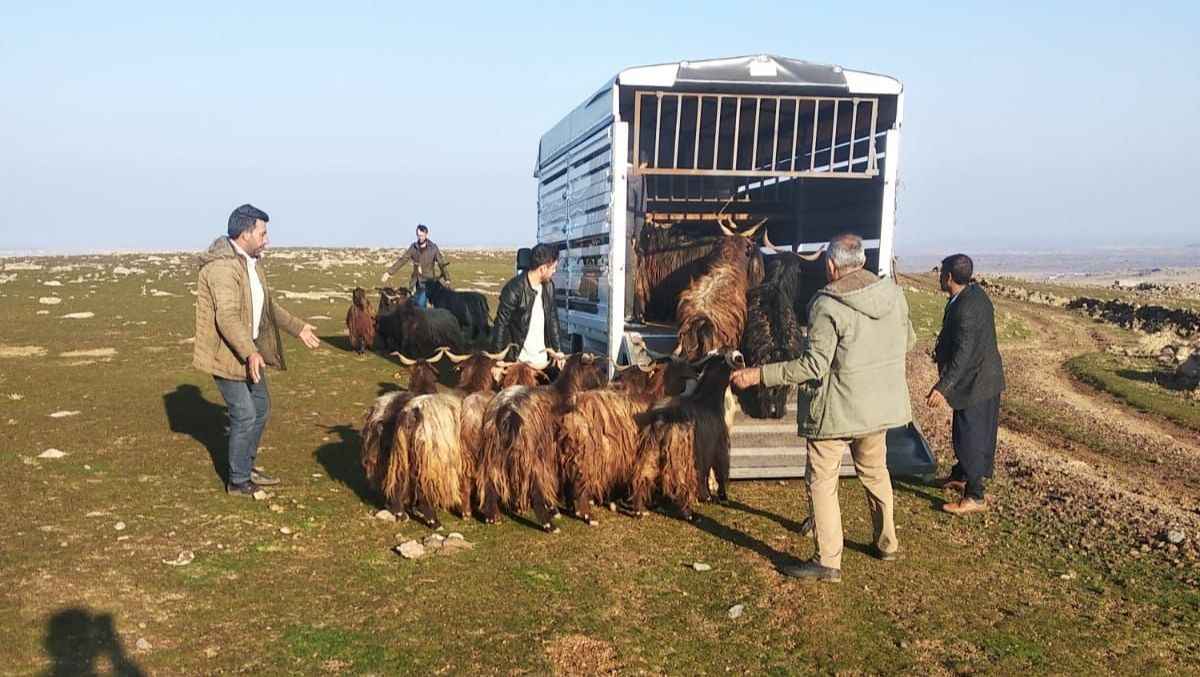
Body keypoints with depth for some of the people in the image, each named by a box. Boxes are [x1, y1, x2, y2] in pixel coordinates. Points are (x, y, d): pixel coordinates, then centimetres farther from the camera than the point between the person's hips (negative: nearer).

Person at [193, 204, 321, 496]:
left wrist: (297, 328, 25)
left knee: (260, 406, 18)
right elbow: (227, 317, -34)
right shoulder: (223, 265, -23)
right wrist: (250, 353, -44)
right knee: (245, 415, -5)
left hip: (250, 348, 10)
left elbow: (267, 304, 21)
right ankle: (237, 481, 10)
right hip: (227, 351, -10)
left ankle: (246, 468, 33)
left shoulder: (252, 261, 9)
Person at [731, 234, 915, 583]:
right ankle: (887, 542, 39)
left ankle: (828, 561, 7)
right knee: (875, 470, 25)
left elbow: (815, 365, -24)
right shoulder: (893, 293, 0)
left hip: (837, 409, -7)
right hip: (881, 405, 7)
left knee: (822, 481, 4)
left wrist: (758, 375, -22)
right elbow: (908, 341, 14)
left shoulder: (828, 305, -20)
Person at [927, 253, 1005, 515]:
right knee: (964, 432, 24)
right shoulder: (975, 293, 4)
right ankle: (960, 476, 41)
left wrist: (943, 387, -31)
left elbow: (963, 353, -30)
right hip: (982, 378, 10)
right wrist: (942, 351, 31)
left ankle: (974, 497, 9)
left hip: (975, 383, -10)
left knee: (970, 437, 0)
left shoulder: (965, 309, -27)